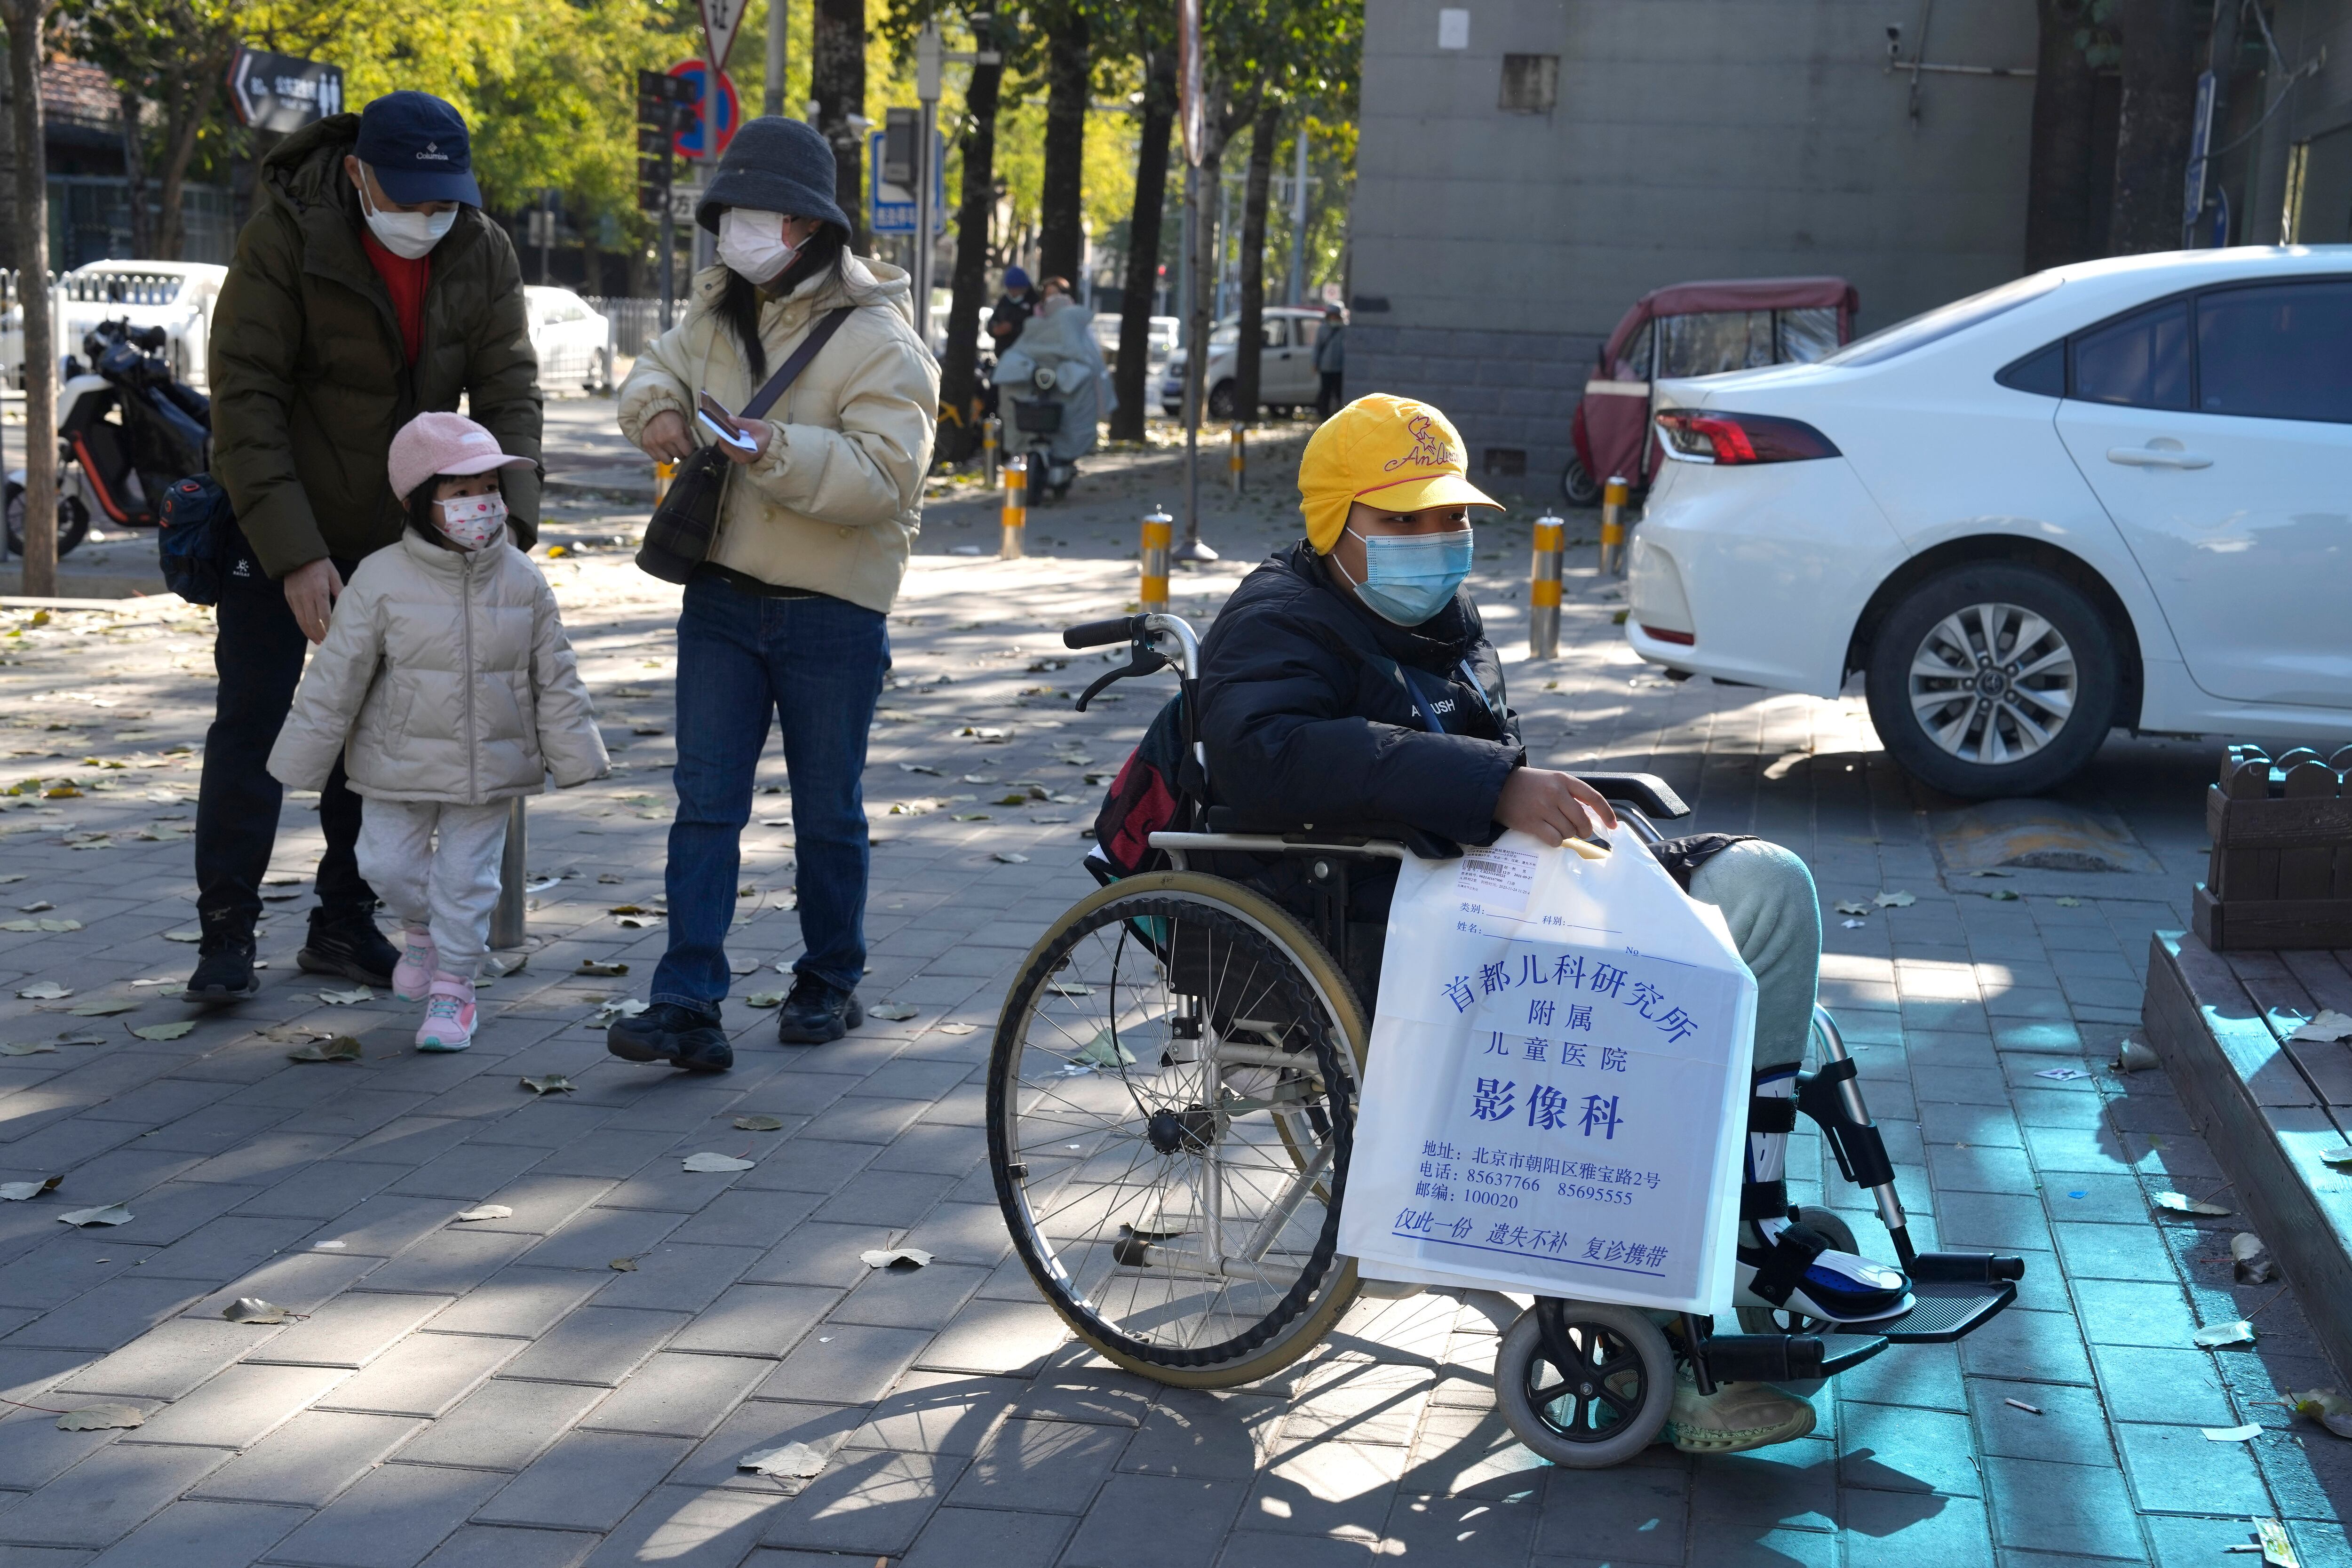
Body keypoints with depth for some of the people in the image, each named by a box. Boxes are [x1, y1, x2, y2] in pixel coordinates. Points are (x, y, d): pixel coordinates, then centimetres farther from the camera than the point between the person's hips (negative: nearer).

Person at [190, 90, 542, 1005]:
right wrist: (293, 553, -28)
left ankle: (345, 927, 20)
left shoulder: (483, 254, -8)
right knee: (252, 728, -3)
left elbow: (507, 391, -9)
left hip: (401, 538, 4)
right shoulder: (284, 237, -20)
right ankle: (226, 937, 5)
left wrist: (507, 520, -25)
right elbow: (246, 403, -22)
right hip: (276, 530, -4)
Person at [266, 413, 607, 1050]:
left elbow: (555, 679, 3)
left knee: (467, 878, 5)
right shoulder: (381, 580, -11)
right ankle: (422, 927, 37)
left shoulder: (522, 581, -4)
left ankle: (453, 987, 21)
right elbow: (336, 679, -6)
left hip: (490, 769, 1)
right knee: (388, 863, 5)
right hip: (401, 766, -1)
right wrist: (302, 760, -3)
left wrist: (574, 758, 1)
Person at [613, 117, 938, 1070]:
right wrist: (656, 407, -2)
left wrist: (778, 450, -34)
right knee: (704, 803, -1)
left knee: (828, 813, 9)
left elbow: (884, 478, -21)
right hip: (721, 598, 5)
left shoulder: (874, 338, -13)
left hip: (832, 614, -5)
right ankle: (688, 1006, -2)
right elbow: (660, 367, 23)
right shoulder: (718, 310, 6)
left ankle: (830, 985, 26)